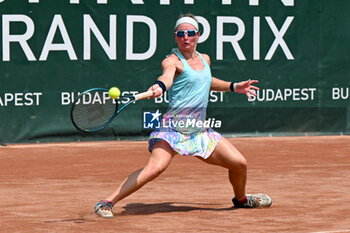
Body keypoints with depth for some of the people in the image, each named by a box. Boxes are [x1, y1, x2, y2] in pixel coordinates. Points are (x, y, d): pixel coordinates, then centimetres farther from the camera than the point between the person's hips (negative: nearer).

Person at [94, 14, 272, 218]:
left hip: (199, 130, 7)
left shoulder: (205, 59, 16)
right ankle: (107, 203, -25)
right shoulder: (173, 61, -7)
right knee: (155, 168, -28)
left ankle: (241, 198, 35)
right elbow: (168, 76, -32)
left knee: (239, 163, 3)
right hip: (174, 127, -7)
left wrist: (233, 87, 36)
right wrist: (160, 87, -53)